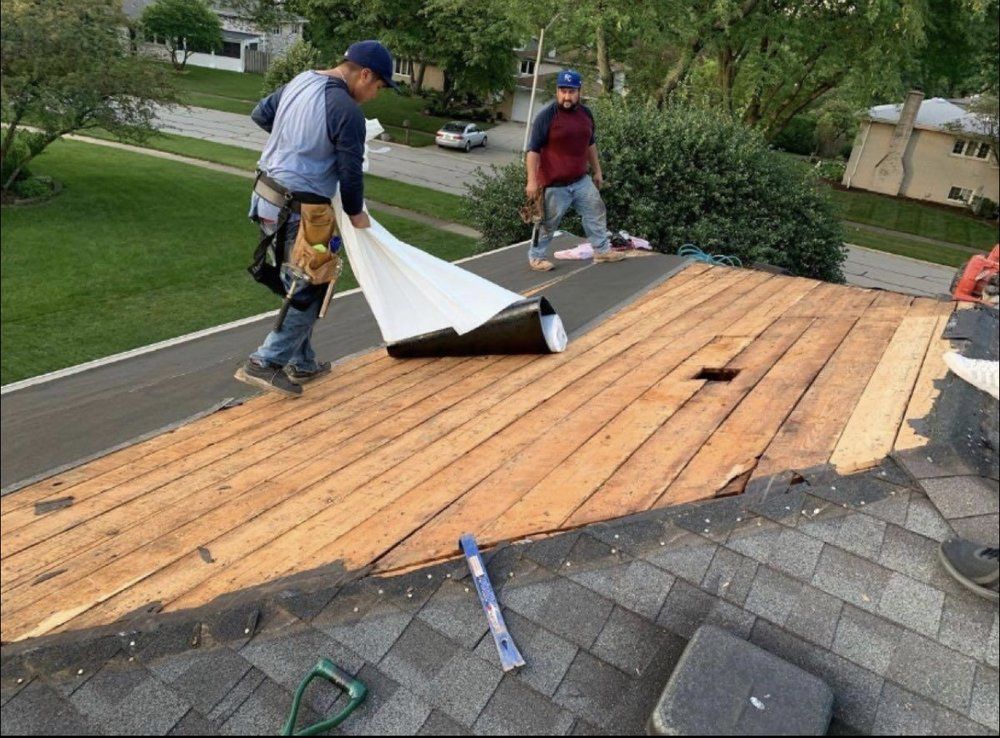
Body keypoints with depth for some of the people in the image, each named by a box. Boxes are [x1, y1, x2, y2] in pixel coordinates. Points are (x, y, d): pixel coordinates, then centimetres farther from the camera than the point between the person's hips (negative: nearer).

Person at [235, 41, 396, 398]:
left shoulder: (300, 80, 9)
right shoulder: (346, 109, -17)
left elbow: (260, 113, 20)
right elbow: (350, 171, -13)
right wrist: (356, 213, 2)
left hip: (267, 195, 9)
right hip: (299, 211, -9)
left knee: (297, 285, 17)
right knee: (310, 291, 2)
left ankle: (302, 363, 27)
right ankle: (265, 363, 3)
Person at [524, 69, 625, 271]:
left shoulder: (585, 112, 7)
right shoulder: (546, 115, -14)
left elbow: (591, 144, 20)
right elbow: (533, 150, -14)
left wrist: (597, 171, 21)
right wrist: (532, 181, -20)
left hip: (582, 180, 6)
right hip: (554, 184, -6)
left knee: (596, 212, 11)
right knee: (548, 223, 3)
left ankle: (602, 250, 26)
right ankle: (536, 257, 19)